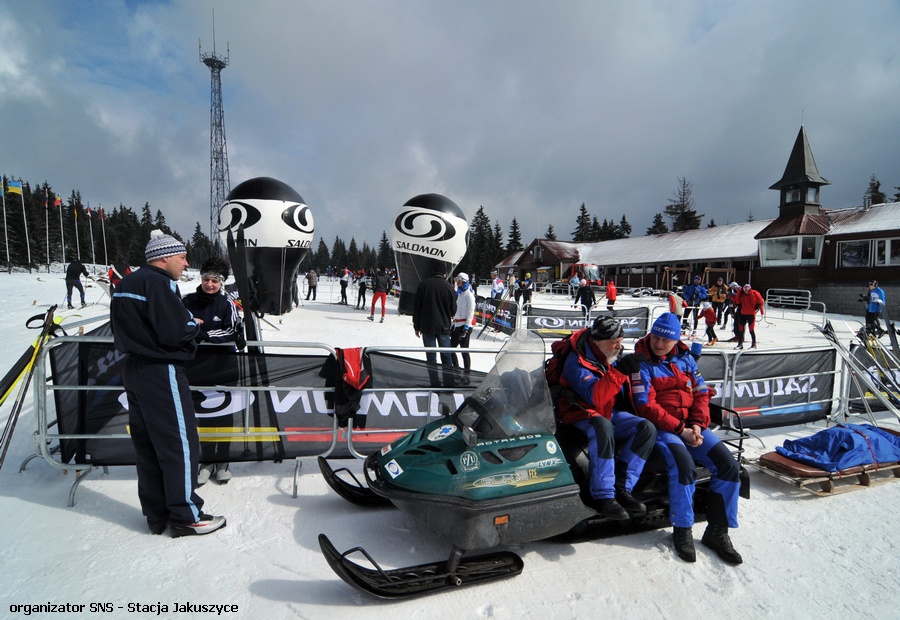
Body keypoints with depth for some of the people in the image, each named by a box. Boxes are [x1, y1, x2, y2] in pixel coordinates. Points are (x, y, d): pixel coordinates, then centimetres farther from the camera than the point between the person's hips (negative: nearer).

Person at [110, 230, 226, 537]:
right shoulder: (158, 283, -17)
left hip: (133, 370, 10)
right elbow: (178, 332, -23)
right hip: (162, 373, -10)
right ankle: (186, 516, 8)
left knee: (146, 444, 14)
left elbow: (121, 330, 17)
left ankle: (156, 514, 25)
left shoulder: (126, 284, 13)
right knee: (180, 444, -1)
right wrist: (194, 325, -4)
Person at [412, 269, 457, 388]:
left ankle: (435, 384, 7)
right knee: (446, 356, 9)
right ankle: (449, 384, 10)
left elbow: (416, 306, -1)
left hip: (427, 327, 0)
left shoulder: (423, 284, -3)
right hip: (444, 327, 1)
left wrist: (417, 326, 6)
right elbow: (453, 310, 4)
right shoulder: (449, 287, -4)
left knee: (431, 357, 5)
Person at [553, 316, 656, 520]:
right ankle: (602, 496, -29)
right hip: (580, 414, -7)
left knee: (647, 429, -14)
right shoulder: (576, 362, -20)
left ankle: (621, 489, -13)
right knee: (603, 426, -39)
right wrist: (621, 371, -38)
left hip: (610, 412, 8)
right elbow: (594, 397, -33)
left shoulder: (610, 357, 4)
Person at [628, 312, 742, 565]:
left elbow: (701, 393, 10)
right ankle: (682, 530, -9)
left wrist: (698, 425, -6)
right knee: (684, 466, -30)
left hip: (691, 426, 6)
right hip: (660, 427, -6)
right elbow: (646, 406, -13)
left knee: (729, 466, -10)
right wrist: (679, 429, -17)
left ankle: (717, 531, 4)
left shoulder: (685, 358, 10)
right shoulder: (641, 363, -7)